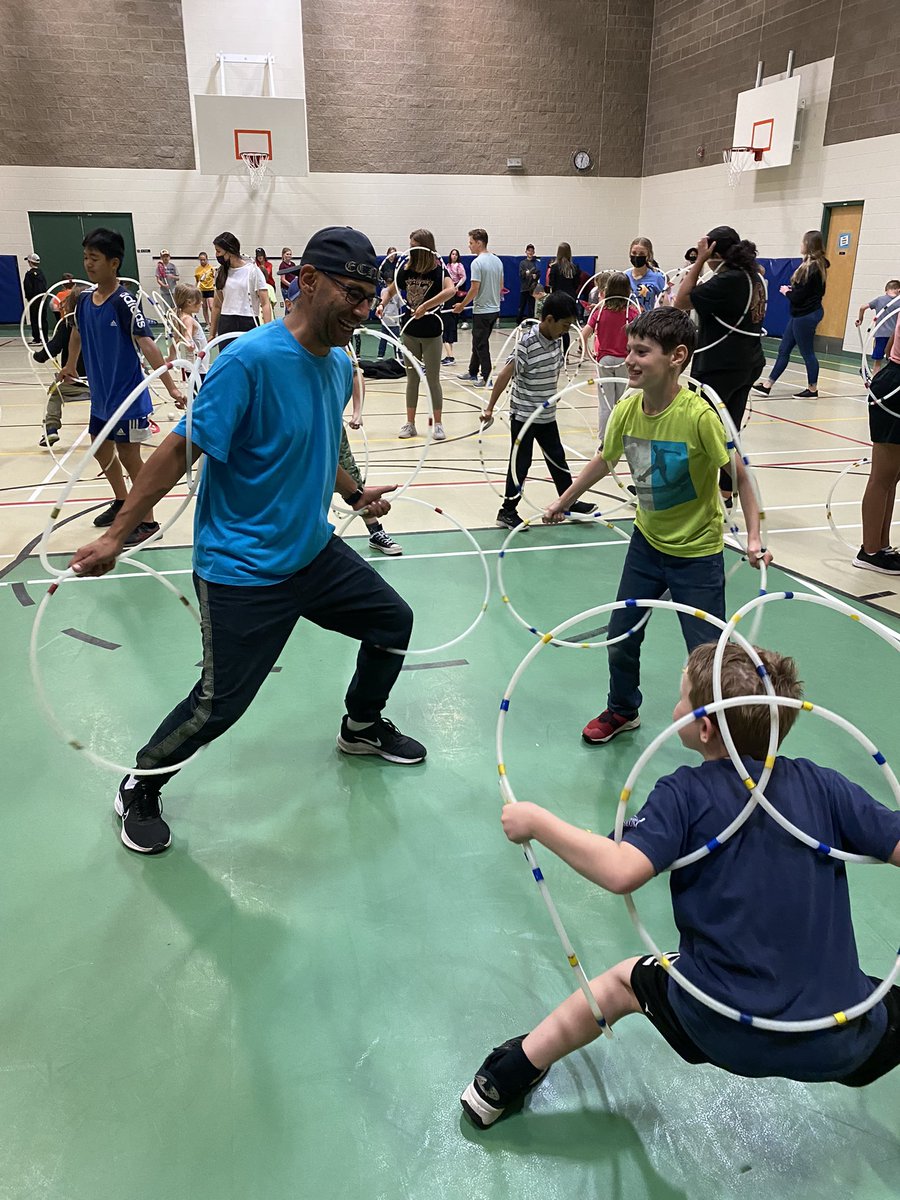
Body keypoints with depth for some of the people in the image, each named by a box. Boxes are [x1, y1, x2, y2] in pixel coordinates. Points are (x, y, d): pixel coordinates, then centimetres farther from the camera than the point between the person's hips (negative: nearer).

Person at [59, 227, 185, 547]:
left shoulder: (124, 302, -19)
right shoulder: (84, 299, 2)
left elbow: (147, 344, -28)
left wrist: (171, 388, -36)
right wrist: (70, 365, 33)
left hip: (127, 394, -8)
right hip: (100, 395, 8)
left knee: (128, 456, -2)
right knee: (101, 449, 19)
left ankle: (147, 522, 11)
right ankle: (122, 503, 40)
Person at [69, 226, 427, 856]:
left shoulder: (340, 366, 2)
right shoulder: (250, 360, -23)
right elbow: (180, 449, -20)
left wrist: (355, 493, 16)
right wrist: (116, 537, -18)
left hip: (315, 551, 8)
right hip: (243, 571, -8)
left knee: (393, 621, 16)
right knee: (219, 704, -2)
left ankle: (362, 726, 43)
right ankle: (140, 788, 28)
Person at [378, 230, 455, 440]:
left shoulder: (437, 269, -13)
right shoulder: (406, 268, 0)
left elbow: (451, 290, -32)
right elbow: (390, 290, 13)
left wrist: (426, 305, -36)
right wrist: (382, 304, -6)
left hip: (431, 331, -4)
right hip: (410, 330, 4)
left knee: (433, 379, 2)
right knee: (412, 378, 10)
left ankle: (438, 425, 12)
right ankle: (410, 424, 17)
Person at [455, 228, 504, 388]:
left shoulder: (477, 262, -17)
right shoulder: (497, 261, 8)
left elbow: (474, 289, -19)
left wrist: (462, 305, -8)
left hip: (482, 310, -8)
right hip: (495, 309, 8)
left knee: (481, 345, 0)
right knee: (478, 342, 18)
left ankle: (487, 378, 2)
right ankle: (473, 373, 27)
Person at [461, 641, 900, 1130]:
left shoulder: (686, 794, -11)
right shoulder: (822, 785, -4)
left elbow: (621, 871, -24)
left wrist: (537, 822, -12)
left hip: (721, 1031, -1)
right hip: (844, 1044, 1)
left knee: (623, 979, 26)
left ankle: (506, 1080, 36)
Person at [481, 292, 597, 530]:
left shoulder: (557, 340, 1)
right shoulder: (527, 343, -22)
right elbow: (505, 375, -22)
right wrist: (490, 408, -22)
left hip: (547, 415, 7)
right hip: (523, 415, -7)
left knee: (557, 458, 17)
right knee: (521, 463, 2)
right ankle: (507, 511, 15)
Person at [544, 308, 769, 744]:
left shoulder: (699, 415, -27)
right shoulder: (627, 410, -10)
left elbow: (739, 476, -15)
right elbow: (604, 460, 8)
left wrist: (753, 535, -22)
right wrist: (562, 502, 17)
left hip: (698, 553, -5)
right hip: (647, 541, 5)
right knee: (621, 635, 14)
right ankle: (622, 711, 39)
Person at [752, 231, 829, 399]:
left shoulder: (810, 268, -20)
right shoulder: (819, 265, 8)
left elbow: (797, 297, -20)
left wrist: (786, 291, -1)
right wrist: (792, 289, 2)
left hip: (805, 315, -10)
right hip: (802, 314, 10)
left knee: (807, 353, 2)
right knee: (784, 350, 13)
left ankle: (812, 389, 14)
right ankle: (767, 385, 18)